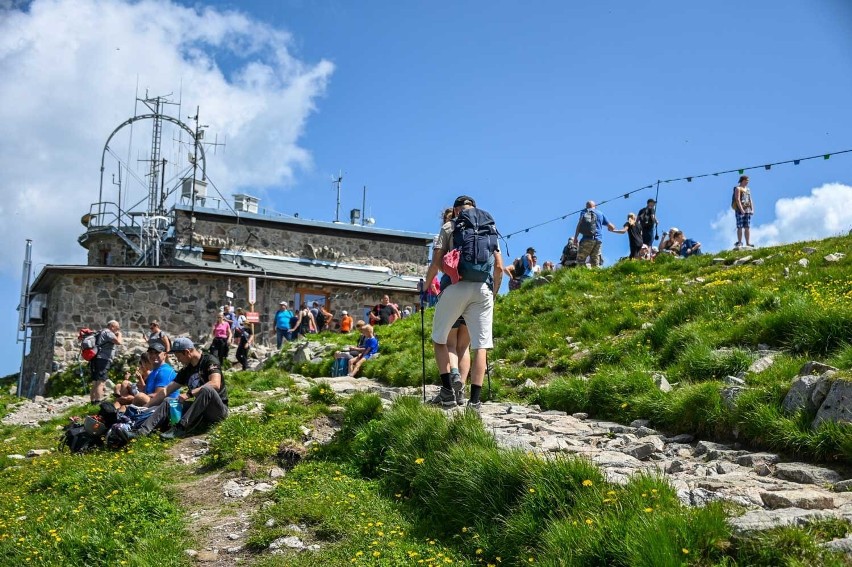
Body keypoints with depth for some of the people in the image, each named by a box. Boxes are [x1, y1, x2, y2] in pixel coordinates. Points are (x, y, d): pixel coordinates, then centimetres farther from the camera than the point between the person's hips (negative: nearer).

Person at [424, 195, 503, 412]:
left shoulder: (449, 227, 8)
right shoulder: (491, 228, 18)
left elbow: (436, 263, 2)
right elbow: (499, 267, 12)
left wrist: (426, 285, 18)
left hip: (456, 287, -2)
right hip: (483, 289, 2)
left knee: (439, 338, 12)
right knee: (481, 344, 1)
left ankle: (448, 387, -2)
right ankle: (475, 399, -6)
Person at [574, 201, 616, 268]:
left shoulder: (584, 212, 12)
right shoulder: (600, 213, 20)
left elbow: (579, 224, -4)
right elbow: (611, 227, 22)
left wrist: (575, 237, -7)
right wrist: (610, 229, 46)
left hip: (587, 239, -3)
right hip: (597, 240, 3)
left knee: (580, 260, -4)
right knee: (595, 263, 4)